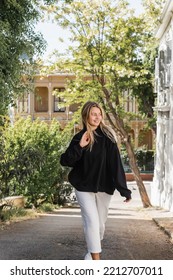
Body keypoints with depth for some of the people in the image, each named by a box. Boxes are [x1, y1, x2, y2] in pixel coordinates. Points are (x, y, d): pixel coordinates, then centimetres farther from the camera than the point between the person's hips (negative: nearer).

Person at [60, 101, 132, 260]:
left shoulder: (107, 136, -6)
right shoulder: (80, 138, -1)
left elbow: (115, 163, -10)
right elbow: (64, 161, -5)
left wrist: (124, 189, -14)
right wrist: (79, 147, -19)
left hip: (104, 187, 1)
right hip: (84, 187, -1)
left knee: (100, 222, 12)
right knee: (92, 222, -11)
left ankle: (93, 251, 35)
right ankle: (96, 261, -9)